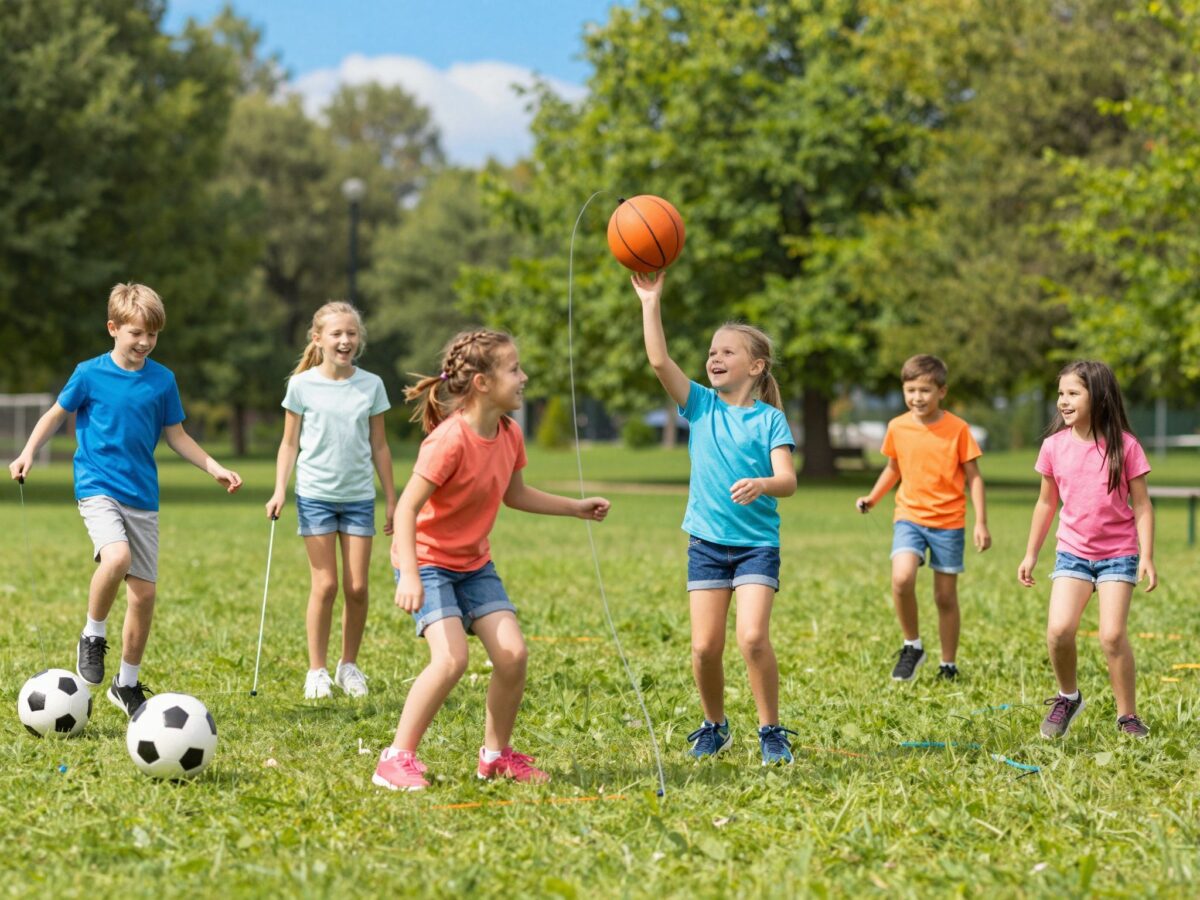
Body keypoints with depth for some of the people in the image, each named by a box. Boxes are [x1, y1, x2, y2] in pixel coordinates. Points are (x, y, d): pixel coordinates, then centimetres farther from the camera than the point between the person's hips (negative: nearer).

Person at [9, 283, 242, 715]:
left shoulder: (162, 380, 4)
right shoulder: (90, 374, -4)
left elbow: (176, 436, 14)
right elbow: (57, 414, 9)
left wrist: (214, 468, 4)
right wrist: (28, 452, -5)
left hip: (143, 497, 4)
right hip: (98, 488, -4)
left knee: (144, 591, 3)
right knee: (116, 556, -32)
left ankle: (127, 683, 21)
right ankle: (93, 636, -6)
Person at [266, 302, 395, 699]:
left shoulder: (371, 385, 3)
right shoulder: (302, 384, -2)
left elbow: (379, 446, 9)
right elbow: (290, 443, 3)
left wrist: (391, 500, 10)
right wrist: (279, 490, -7)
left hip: (359, 496, 2)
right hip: (316, 494, -2)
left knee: (357, 587, 0)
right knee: (325, 585, -4)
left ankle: (349, 665, 16)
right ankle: (317, 670, 7)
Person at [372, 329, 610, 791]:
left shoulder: (509, 435, -2)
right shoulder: (449, 440, -26)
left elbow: (515, 494, 18)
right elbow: (407, 508, -28)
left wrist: (577, 507, 17)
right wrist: (409, 577, -37)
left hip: (474, 563, 7)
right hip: (428, 560, -7)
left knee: (512, 653, -6)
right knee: (451, 658, -24)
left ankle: (496, 754, 13)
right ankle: (396, 759, -12)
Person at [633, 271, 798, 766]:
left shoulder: (770, 419, -2)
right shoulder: (701, 406, 5)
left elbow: (788, 480, -12)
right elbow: (659, 360, -7)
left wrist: (760, 485, -33)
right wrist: (651, 301, -10)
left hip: (757, 544, -3)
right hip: (707, 541, 3)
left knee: (753, 637, -17)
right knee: (705, 646, 0)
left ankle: (772, 731, -2)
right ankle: (714, 726, 22)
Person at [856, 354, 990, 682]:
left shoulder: (957, 429, -6)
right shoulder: (897, 427, 1)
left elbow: (973, 477, -1)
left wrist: (981, 523, -7)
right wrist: (872, 498, 2)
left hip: (948, 522, -1)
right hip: (909, 516, 1)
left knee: (946, 595, 5)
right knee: (901, 579, -23)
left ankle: (949, 665, 21)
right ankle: (912, 646, -3)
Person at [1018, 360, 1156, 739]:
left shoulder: (1124, 445, -9)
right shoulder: (1055, 446, -1)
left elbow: (1142, 505, -4)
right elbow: (1046, 502, 11)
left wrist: (1147, 558, -11)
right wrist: (1031, 554, 14)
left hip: (1118, 554, -2)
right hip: (1073, 552, 2)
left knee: (1113, 635, -11)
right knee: (1059, 629, -15)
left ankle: (1128, 717, 5)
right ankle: (1067, 697, 11)